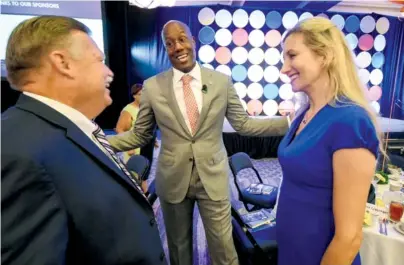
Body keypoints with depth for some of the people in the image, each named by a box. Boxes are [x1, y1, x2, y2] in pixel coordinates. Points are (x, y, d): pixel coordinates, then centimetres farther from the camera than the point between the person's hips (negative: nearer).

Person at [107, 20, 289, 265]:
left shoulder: (222, 81, -2)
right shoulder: (152, 86, -3)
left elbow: (243, 124, 1)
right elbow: (139, 135, 3)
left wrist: (291, 123, -4)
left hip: (213, 178, 0)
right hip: (172, 180, 1)